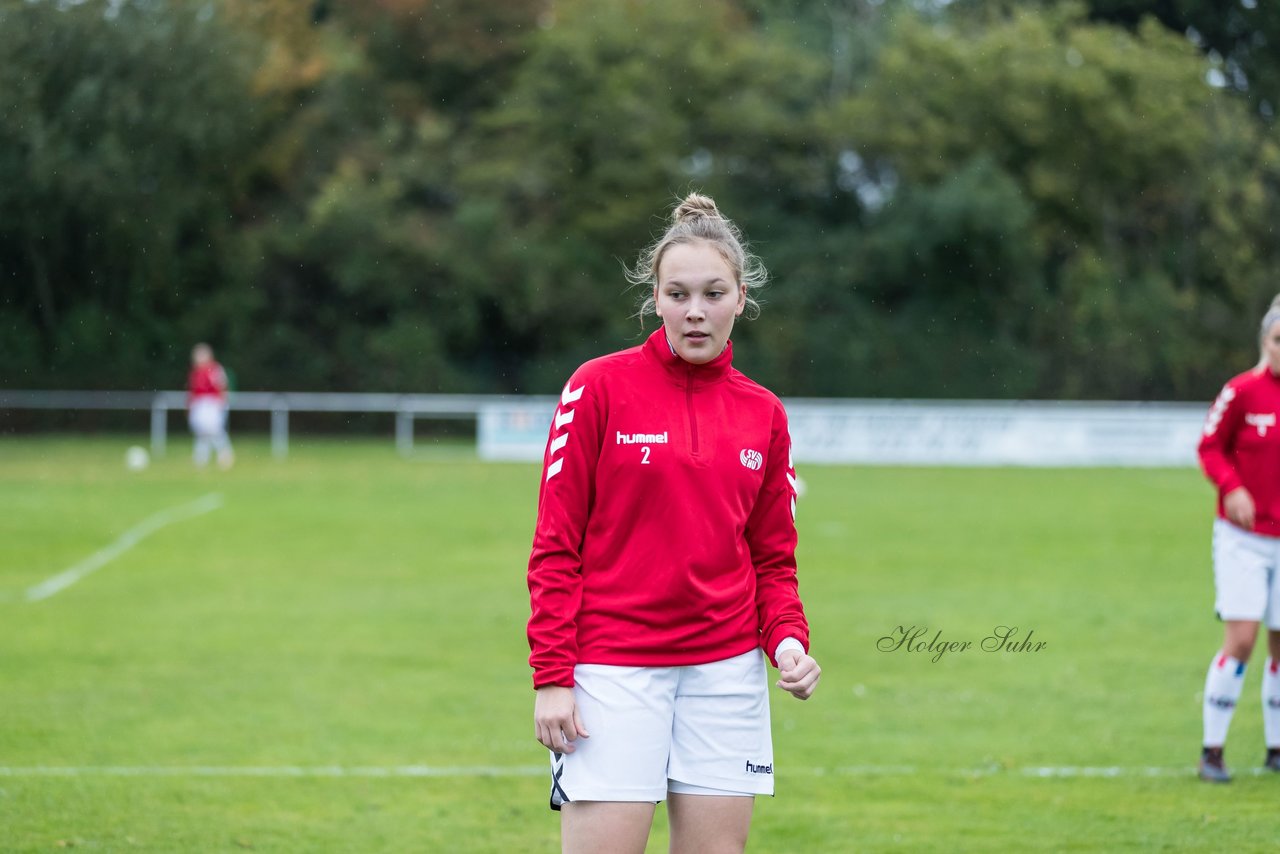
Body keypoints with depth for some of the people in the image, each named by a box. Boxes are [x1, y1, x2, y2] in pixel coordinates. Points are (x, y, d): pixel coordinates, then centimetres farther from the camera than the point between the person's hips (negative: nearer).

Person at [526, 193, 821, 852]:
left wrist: (788, 639, -5)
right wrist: (551, 676, -9)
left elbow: (773, 558, 14)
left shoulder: (763, 414, 9)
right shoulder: (599, 388, -3)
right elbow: (556, 545, -3)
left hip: (727, 669, 4)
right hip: (614, 667, -4)